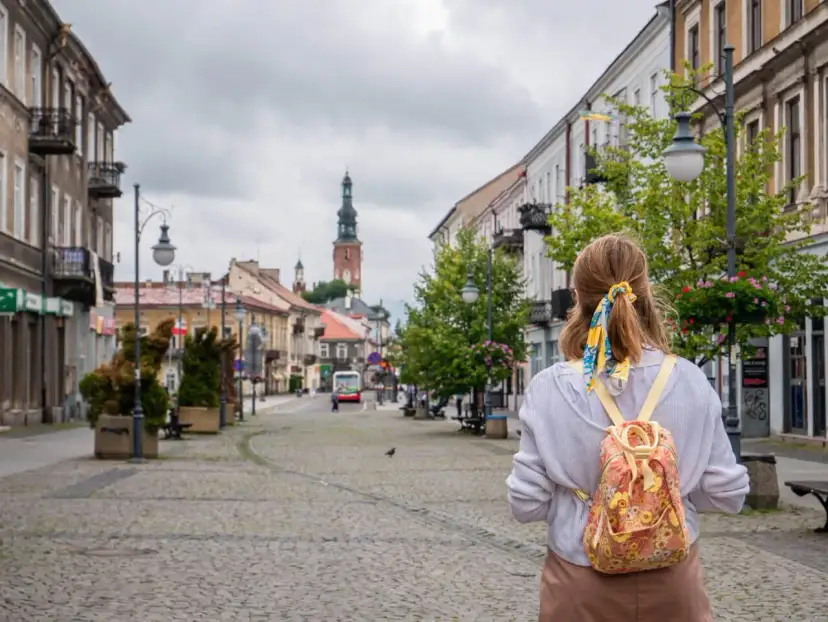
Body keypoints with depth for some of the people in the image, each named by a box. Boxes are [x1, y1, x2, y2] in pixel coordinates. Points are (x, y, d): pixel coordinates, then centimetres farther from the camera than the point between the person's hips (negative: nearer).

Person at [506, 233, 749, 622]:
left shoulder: (549, 389, -14)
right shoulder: (689, 382, -10)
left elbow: (526, 505, -9)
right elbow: (727, 495, -4)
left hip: (580, 587, -1)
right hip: (671, 581, 1)